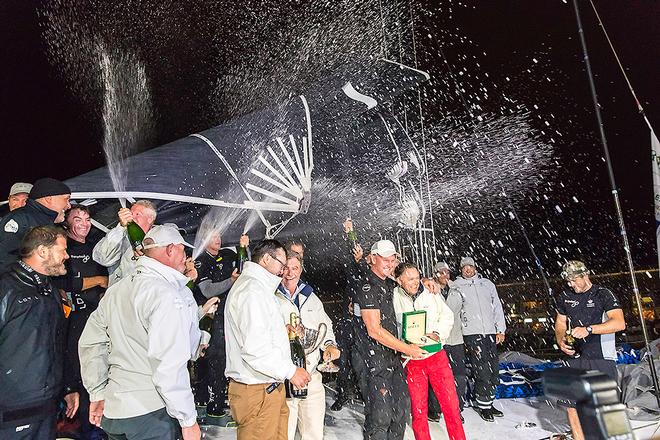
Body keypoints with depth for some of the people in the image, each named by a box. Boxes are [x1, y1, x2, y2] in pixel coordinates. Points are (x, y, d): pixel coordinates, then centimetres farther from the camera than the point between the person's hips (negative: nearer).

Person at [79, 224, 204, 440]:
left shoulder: (116, 290, 7)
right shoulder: (168, 296, -20)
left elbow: (90, 343, 12)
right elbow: (169, 367, -24)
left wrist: (98, 394, 20)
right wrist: (188, 420, -17)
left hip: (113, 409, 8)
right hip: (152, 414, -8)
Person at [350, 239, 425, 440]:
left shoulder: (388, 284, 9)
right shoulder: (366, 286, -18)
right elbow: (375, 331, -21)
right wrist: (407, 348, -15)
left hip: (392, 357, 9)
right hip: (373, 361, -9)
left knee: (403, 406, 17)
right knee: (380, 415, -2)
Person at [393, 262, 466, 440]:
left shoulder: (430, 293, 0)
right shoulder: (393, 297, -6)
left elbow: (447, 316, 5)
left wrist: (437, 334, -8)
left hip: (437, 357, 2)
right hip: (412, 362, -1)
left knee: (451, 404, 6)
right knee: (418, 410, 8)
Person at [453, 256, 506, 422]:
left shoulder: (487, 283, 15)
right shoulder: (456, 286, 2)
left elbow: (497, 307, 16)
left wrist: (500, 330, 9)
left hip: (491, 333, 5)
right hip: (471, 334, -5)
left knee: (494, 370, 9)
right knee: (482, 371, -7)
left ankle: (487, 403, 24)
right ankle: (483, 404, 10)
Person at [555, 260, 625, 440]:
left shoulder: (603, 294, -7)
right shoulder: (565, 297, 8)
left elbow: (620, 323, -20)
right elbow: (560, 323, 19)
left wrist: (588, 329, -29)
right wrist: (561, 341, 0)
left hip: (602, 359, -4)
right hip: (575, 358, 4)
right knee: (572, 403, 4)